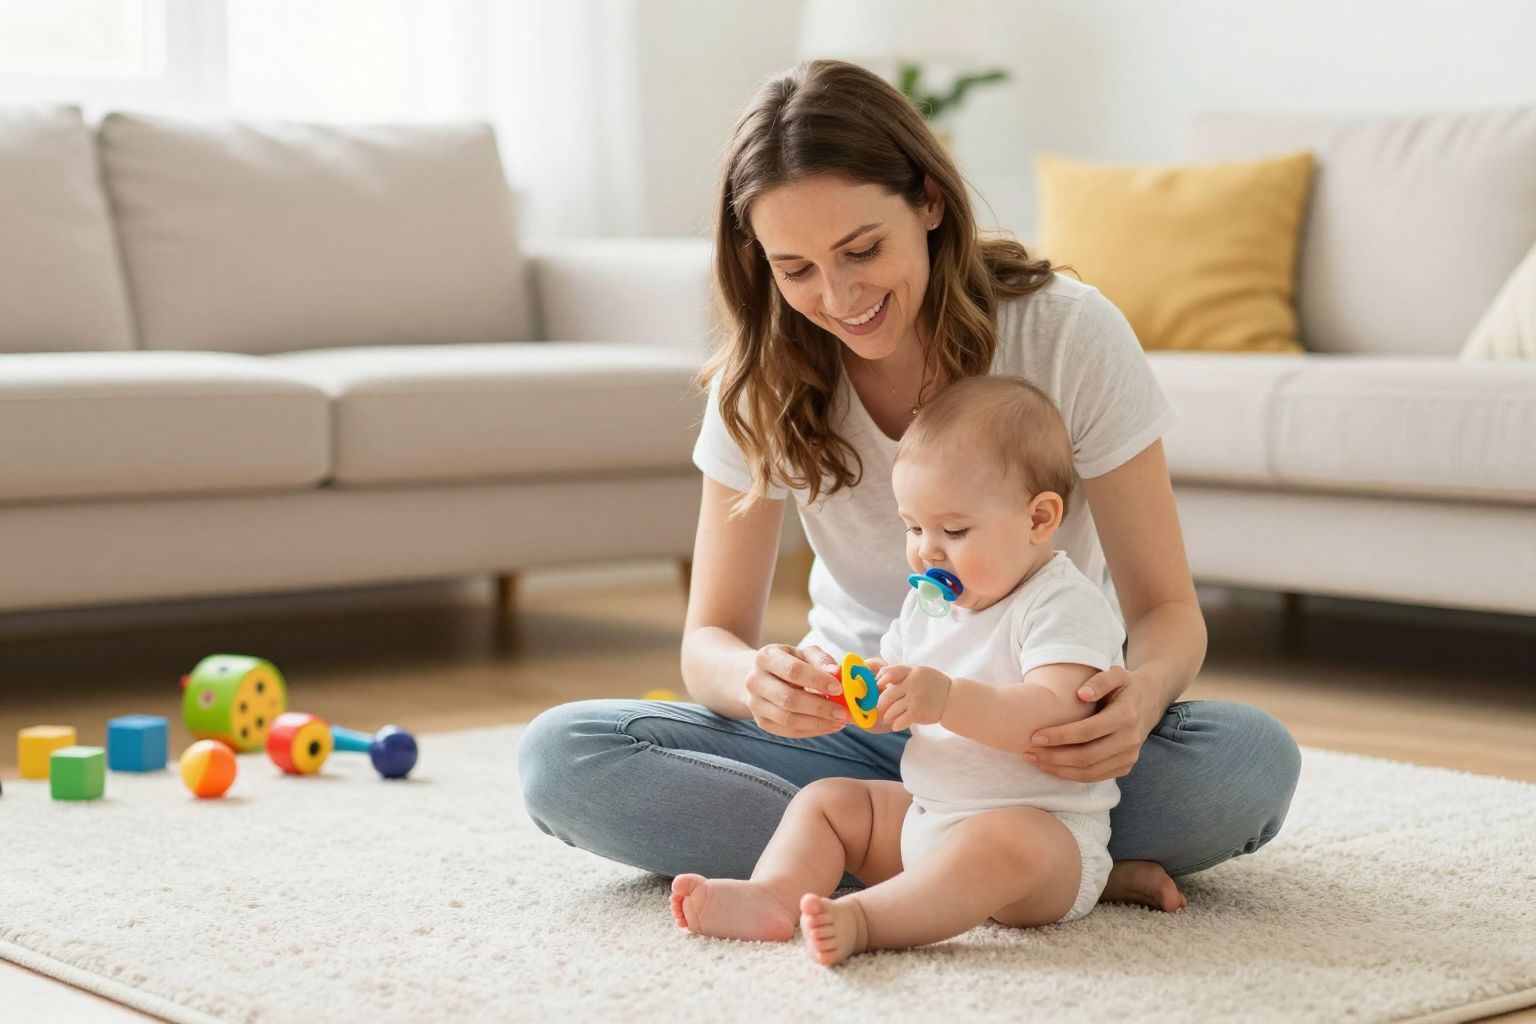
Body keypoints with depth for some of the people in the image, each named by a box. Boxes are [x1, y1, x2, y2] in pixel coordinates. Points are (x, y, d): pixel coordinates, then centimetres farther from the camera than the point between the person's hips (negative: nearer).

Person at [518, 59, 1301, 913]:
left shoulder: (1069, 335, -15)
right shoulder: (763, 379, -8)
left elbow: (1168, 609, -13)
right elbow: (710, 638, -8)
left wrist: (1141, 692, -38)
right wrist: (759, 682, -34)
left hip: (1042, 734, -2)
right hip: (853, 730, 3)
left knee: (1253, 762, -33)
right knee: (562, 757, -23)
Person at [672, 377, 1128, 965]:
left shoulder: (1067, 607, -13)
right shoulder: (928, 604, 14)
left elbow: (1053, 714, -28)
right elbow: (891, 705, 18)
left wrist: (946, 699, -39)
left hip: (1043, 825, -8)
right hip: (924, 814, 9)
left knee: (1004, 843, -39)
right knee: (824, 800, 4)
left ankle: (860, 920, -48)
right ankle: (772, 896, -23)